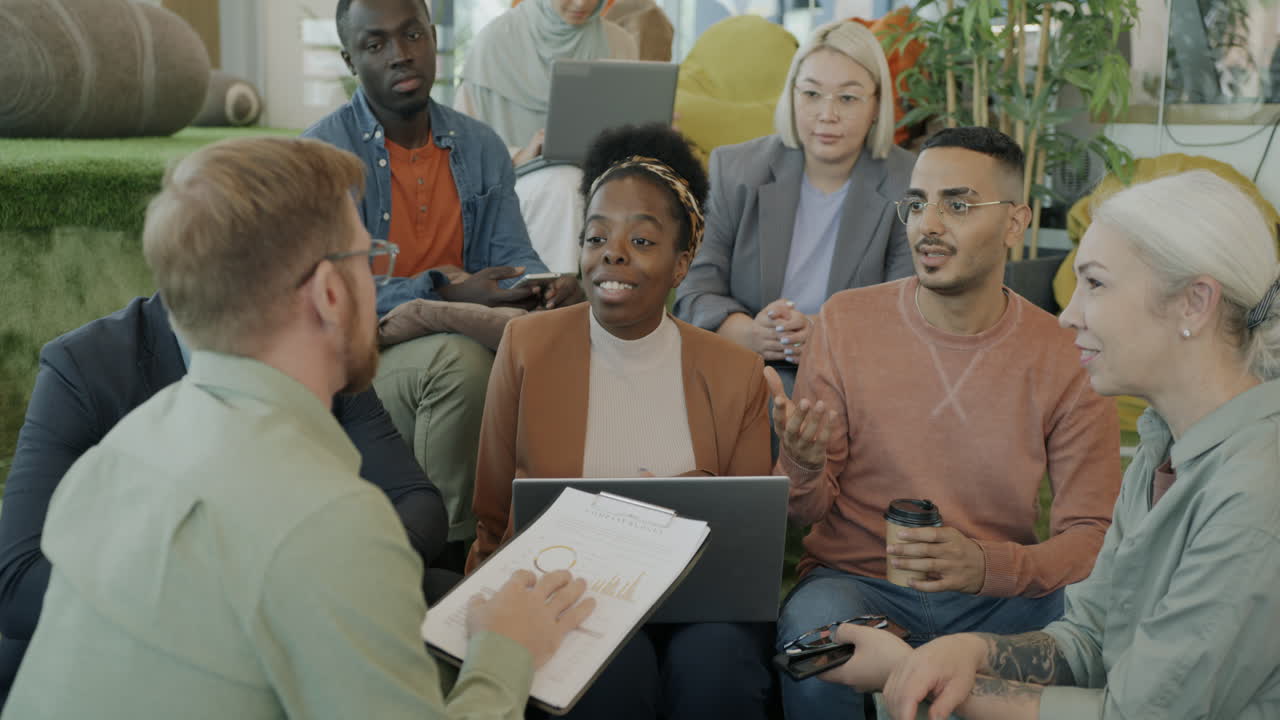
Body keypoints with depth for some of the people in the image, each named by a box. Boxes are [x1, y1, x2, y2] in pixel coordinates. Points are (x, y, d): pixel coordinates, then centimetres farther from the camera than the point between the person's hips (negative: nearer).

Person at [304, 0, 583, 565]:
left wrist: (553, 287, -20)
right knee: (460, 358, -35)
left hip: (460, 349, 5)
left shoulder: (481, 148, 9)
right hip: (361, 361, -5)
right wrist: (448, 294, -26)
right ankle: (447, 547, -20)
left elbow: (512, 256, 5)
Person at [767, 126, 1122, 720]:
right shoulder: (846, 322, -2)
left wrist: (987, 564, -25)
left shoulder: (1068, 358, -4)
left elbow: (1091, 536, -5)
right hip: (855, 580, 0)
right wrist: (803, 469, -25)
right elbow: (808, 511, 1)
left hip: (1001, 597, 1)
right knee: (813, 627, -34)